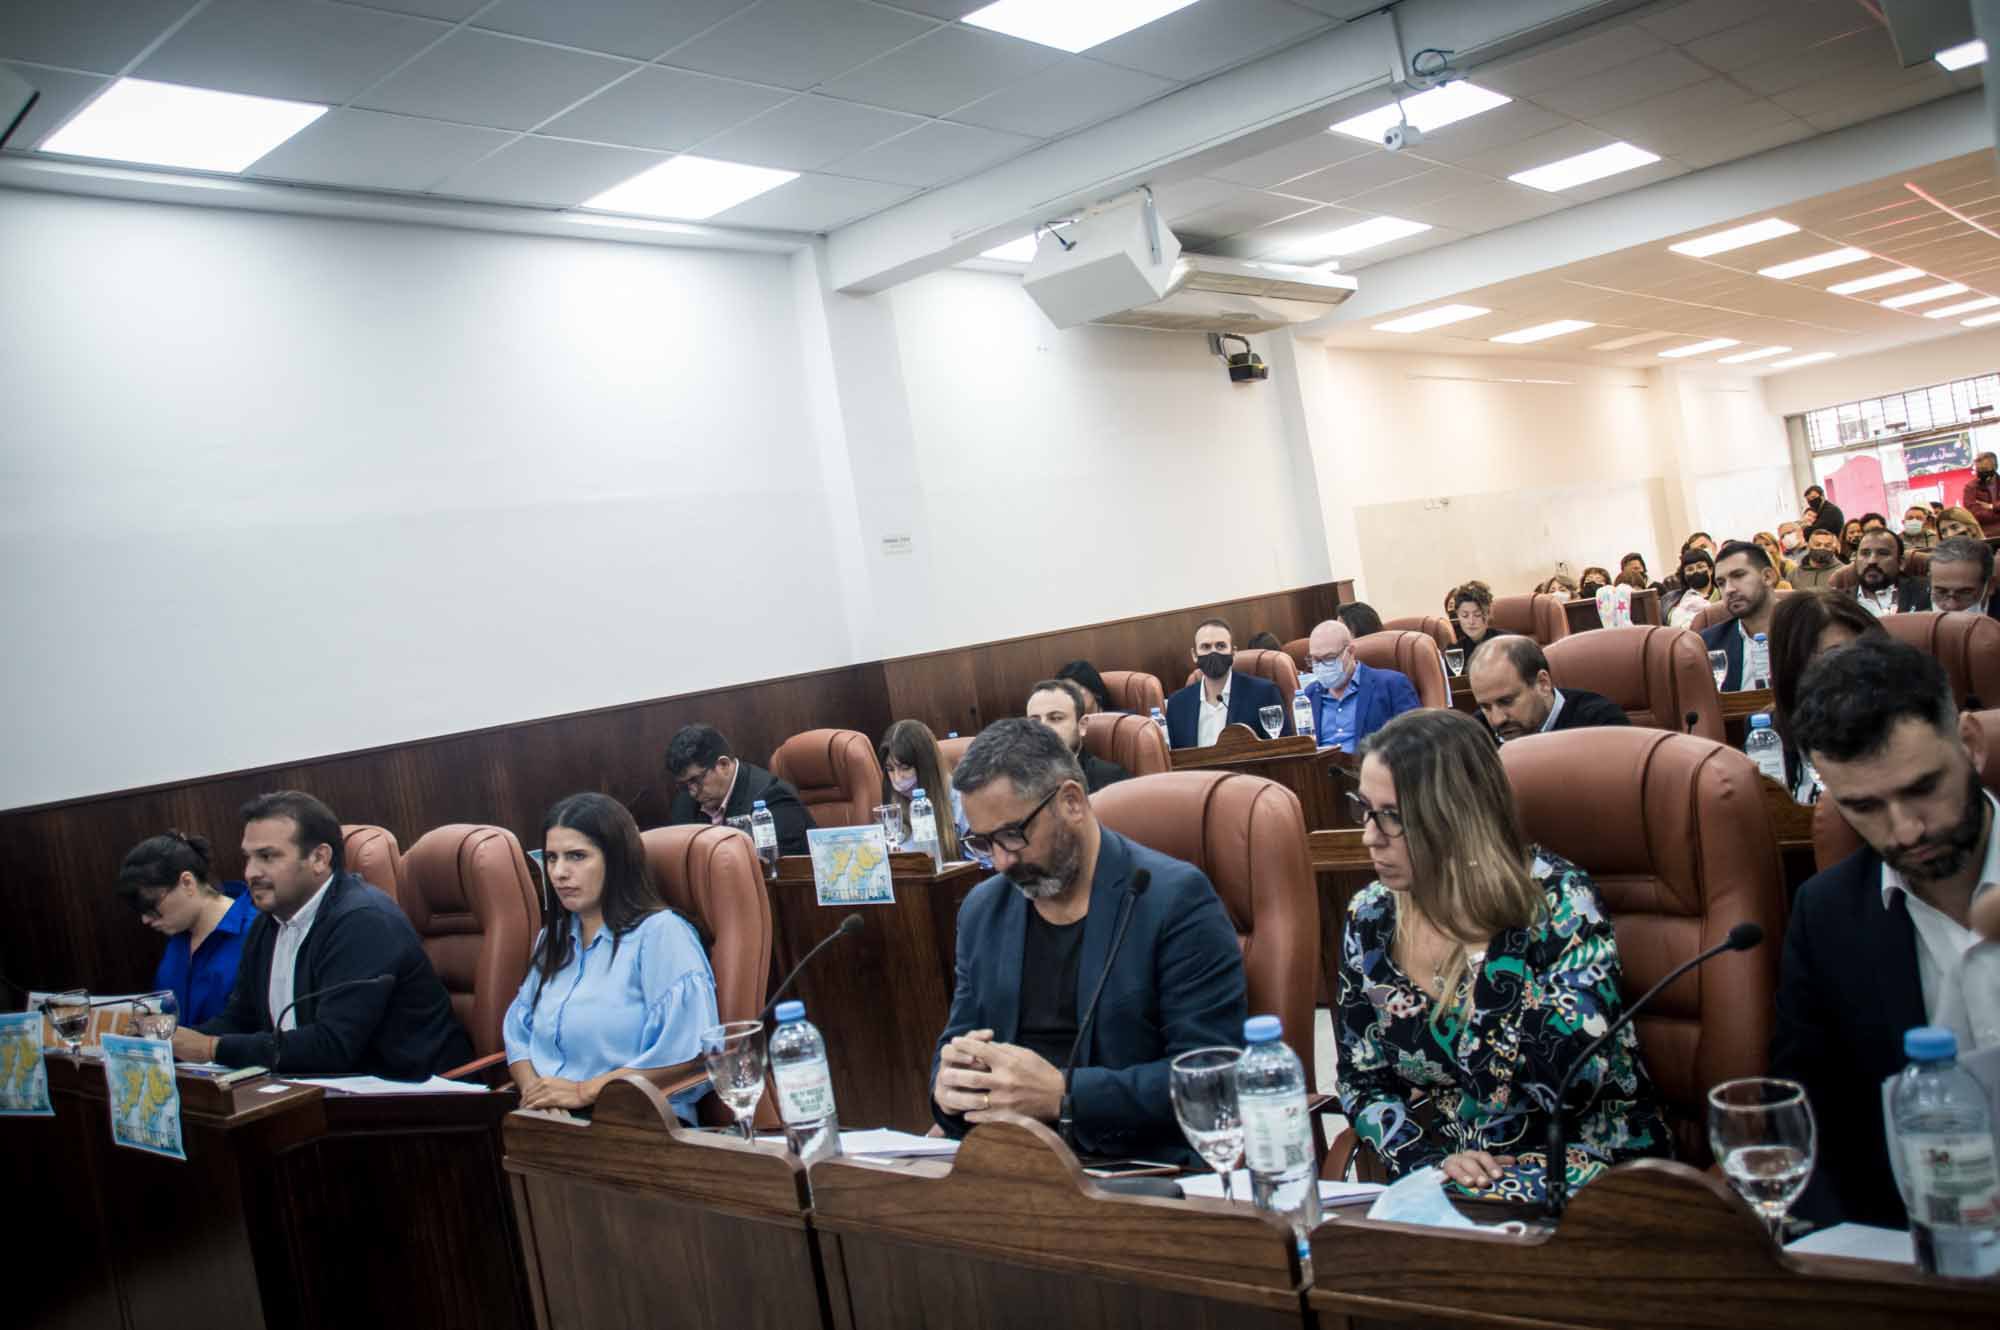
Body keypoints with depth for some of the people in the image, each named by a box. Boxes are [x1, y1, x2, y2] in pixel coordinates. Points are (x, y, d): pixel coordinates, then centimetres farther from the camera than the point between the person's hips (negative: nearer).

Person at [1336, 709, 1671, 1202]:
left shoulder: (1557, 900, -14)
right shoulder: (1371, 917, 0)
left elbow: (1575, 1082, -25)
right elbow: (1360, 1081, 7)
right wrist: (1427, 1158, -11)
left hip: (1591, 1170, -4)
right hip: (1450, 1180, 4)